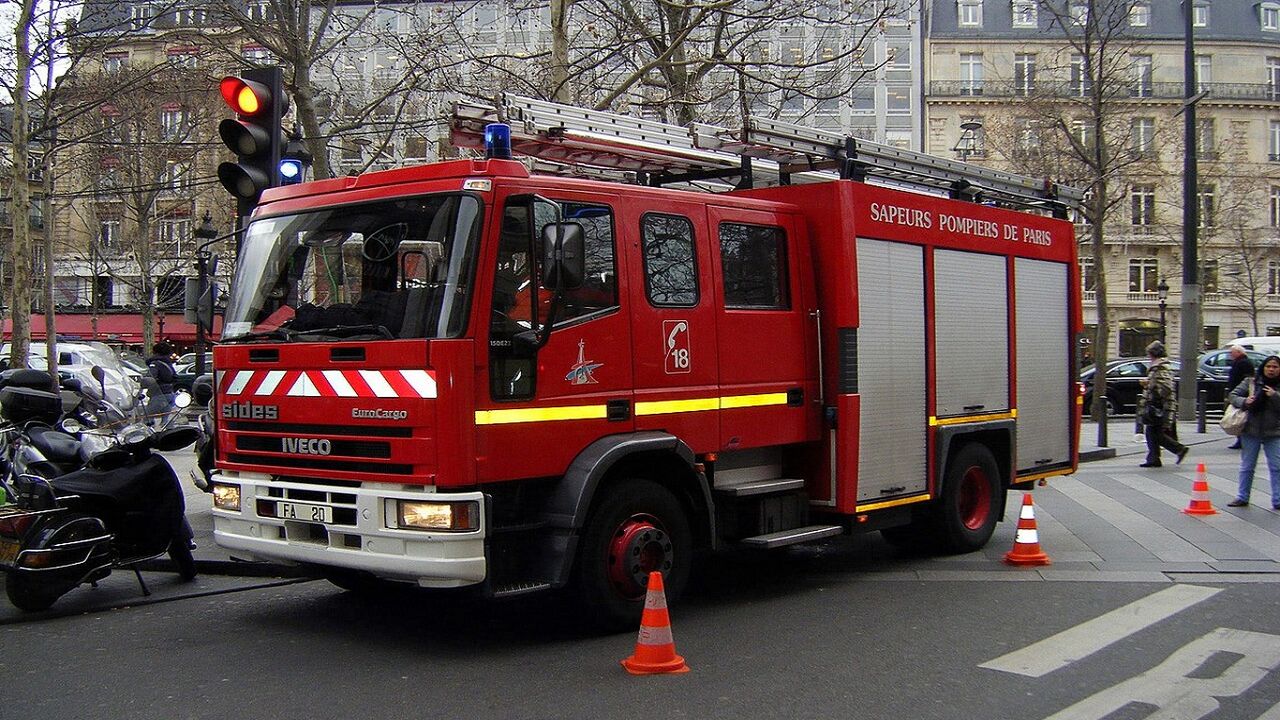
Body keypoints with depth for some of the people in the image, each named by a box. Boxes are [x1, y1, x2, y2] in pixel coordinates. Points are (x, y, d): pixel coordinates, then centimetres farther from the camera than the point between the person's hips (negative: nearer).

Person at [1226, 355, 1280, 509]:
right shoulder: (1251, 383, 0)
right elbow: (1233, 395, 2)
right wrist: (1244, 401, -16)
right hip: (1251, 432, 1)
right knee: (1247, 467, 10)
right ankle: (1242, 497, 21)